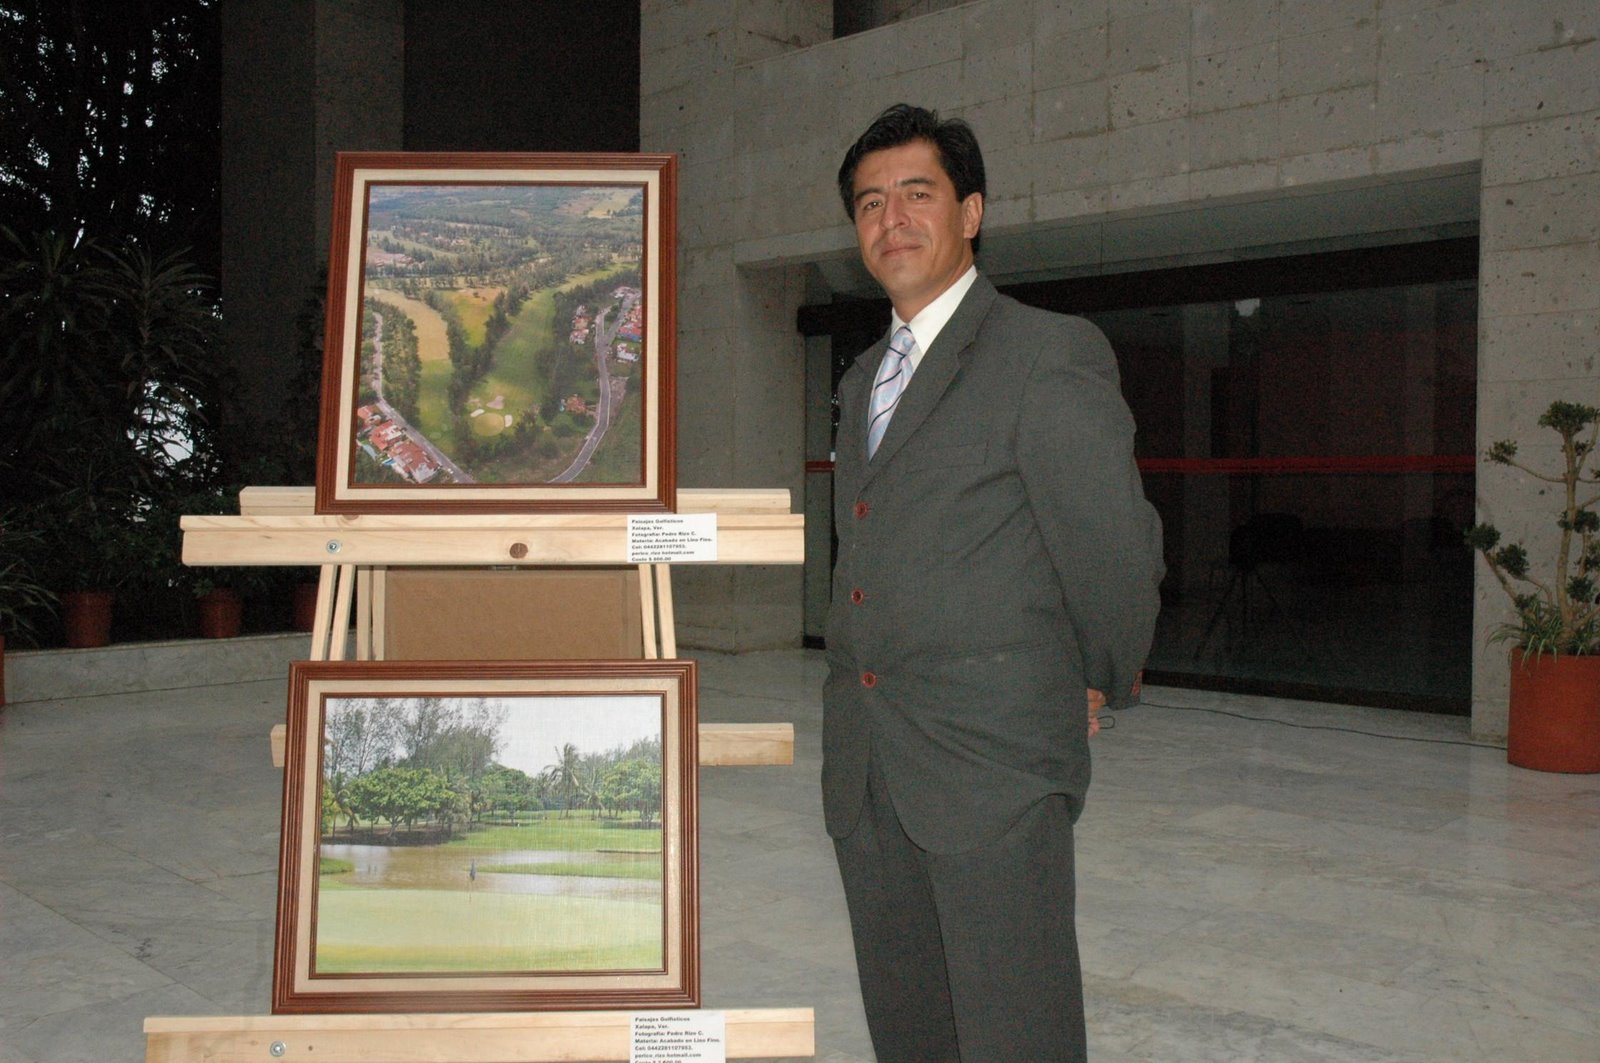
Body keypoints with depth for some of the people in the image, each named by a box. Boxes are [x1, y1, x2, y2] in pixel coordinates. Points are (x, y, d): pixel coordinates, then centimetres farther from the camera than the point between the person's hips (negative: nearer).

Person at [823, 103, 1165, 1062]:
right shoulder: (865, 379, 17)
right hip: (864, 770, 7)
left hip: (994, 767, -7)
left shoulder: (1051, 354, -7)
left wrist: (1106, 684, 8)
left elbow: (1115, 548, -5)